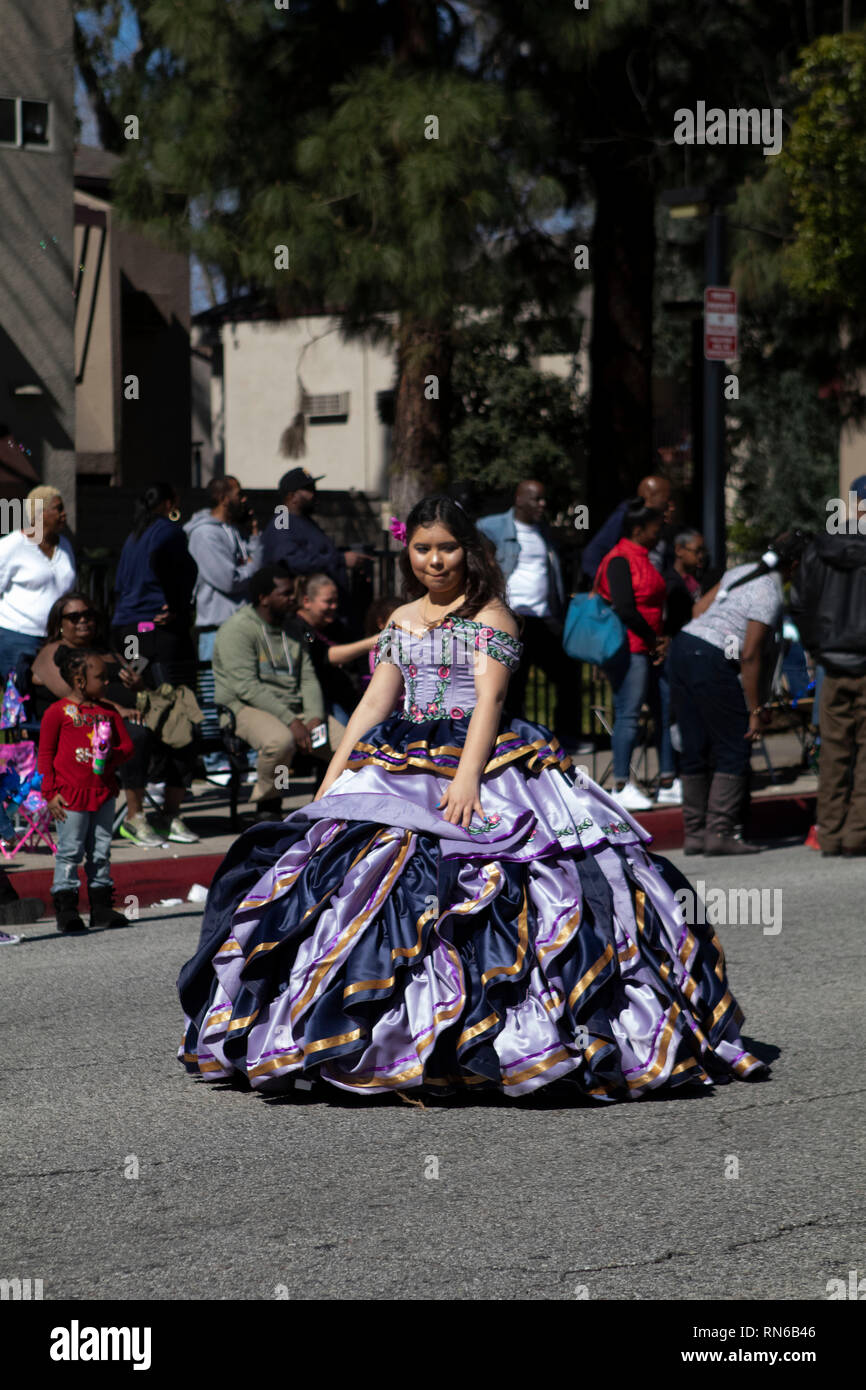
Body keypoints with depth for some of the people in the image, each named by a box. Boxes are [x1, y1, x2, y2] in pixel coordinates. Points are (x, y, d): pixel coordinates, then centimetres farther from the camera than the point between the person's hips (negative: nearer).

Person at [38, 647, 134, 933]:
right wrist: (51, 793, -8)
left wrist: (113, 754, -11)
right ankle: (66, 910, 2)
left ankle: (101, 907, 17)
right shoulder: (57, 712, -6)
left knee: (101, 852, 10)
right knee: (69, 853, -3)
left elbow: (127, 744, 13)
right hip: (71, 795, -5)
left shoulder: (108, 711, 9)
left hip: (103, 792, 5)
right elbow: (45, 755, -4)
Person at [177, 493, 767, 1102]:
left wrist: (467, 777, -25)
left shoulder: (490, 614, -1)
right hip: (404, 766, 6)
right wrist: (332, 778, 7)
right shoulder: (402, 620, 18)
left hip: (484, 761, -6)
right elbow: (375, 702, 16)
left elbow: (490, 696, -12)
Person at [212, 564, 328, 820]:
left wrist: (315, 718, -9)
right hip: (247, 708, -7)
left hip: (294, 709, 7)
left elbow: (308, 679, 12)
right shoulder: (238, 629, -8)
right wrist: (291, 721, -23)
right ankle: (267, 808, -16)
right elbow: (247, 686, -17)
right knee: (280, 741, -39)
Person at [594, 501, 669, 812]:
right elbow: (625, 609, -19)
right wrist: (655, 640, -9)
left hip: (650, 647, 10)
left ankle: (668, 779, 16)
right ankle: (622, 787, -3)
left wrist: (662, 640, 5)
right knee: (628, 713, -8)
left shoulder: (645, 558, 17)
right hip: (630, 648, -10)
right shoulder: (620, 561, -12)